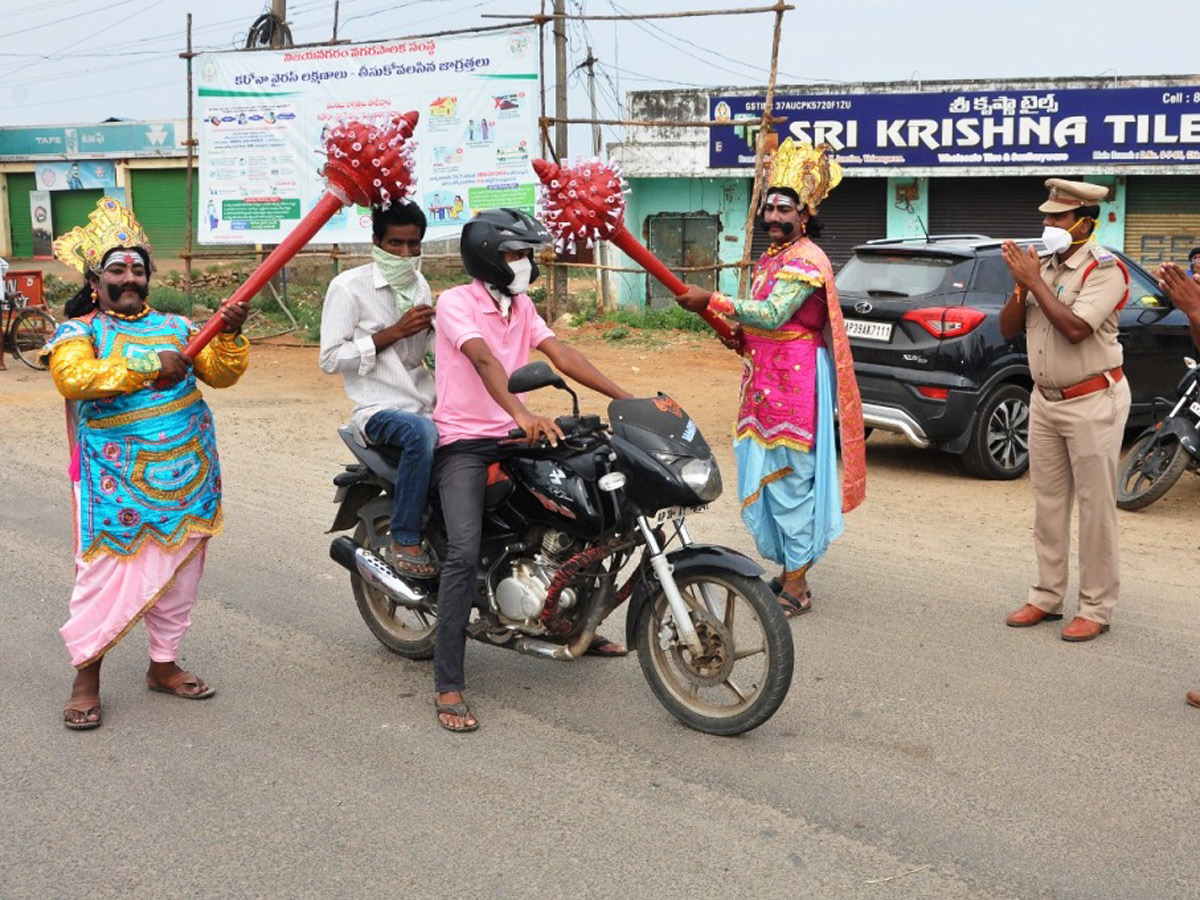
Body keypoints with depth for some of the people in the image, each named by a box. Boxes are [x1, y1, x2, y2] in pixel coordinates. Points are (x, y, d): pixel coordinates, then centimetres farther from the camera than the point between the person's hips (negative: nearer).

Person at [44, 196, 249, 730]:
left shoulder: (175, 327, 13)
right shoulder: (78, 333, -1)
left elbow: (220, 374, 4)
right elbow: (73, 378, -22)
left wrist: (229, 335, -16)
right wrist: (149, 367, -29)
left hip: (188, 478, 5)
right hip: (116, 481, -4)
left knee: (177, 575, 12)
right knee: (106, 575, -2)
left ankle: (164, 664, 27)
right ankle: (86, 676, 12)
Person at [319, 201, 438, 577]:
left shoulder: (419, 285, 16)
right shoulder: (349, 286, -5)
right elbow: (330, 359, -12)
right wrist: (396, 331, -16)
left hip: (425, 404, 7)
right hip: (379, 409, -7)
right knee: (423, 433, -37)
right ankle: (404, 541, -25)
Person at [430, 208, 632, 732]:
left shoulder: (520, 305, 13)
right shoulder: (455, 302, -11)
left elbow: (561, 355, 3)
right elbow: (484, 360, -28)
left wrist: (625, 398, -8)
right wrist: (523, 415, -45)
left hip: (513, 440, 8)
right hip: (463, 444, -8)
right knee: (465, 551, -24)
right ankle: (448, 685, -19)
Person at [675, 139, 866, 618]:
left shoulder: (805, 260, -13)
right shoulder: (771, 259, 18)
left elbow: (773, 314, -25)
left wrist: (712, 301, -24)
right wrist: (738, 336, 10)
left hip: (795, 384, -10)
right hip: (765, 382, 10)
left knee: (790, 480, -6)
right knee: (769, 477, 13)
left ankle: (797, 584, 0)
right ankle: (787, 570, 23)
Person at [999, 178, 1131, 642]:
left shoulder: (1105, 269, -13)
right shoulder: (1043, 264, 9)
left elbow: (1075, 328, -26)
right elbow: (1008, 329, 8)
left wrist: (1034, 280, -18)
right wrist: (1021, 286, -9)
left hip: (1092, 401, -7)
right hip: (1045, 399, 7)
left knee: (1095, 506, -1)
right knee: (1048, 502, 12)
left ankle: (1096, 608, 5)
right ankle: (1047, 596, 22)